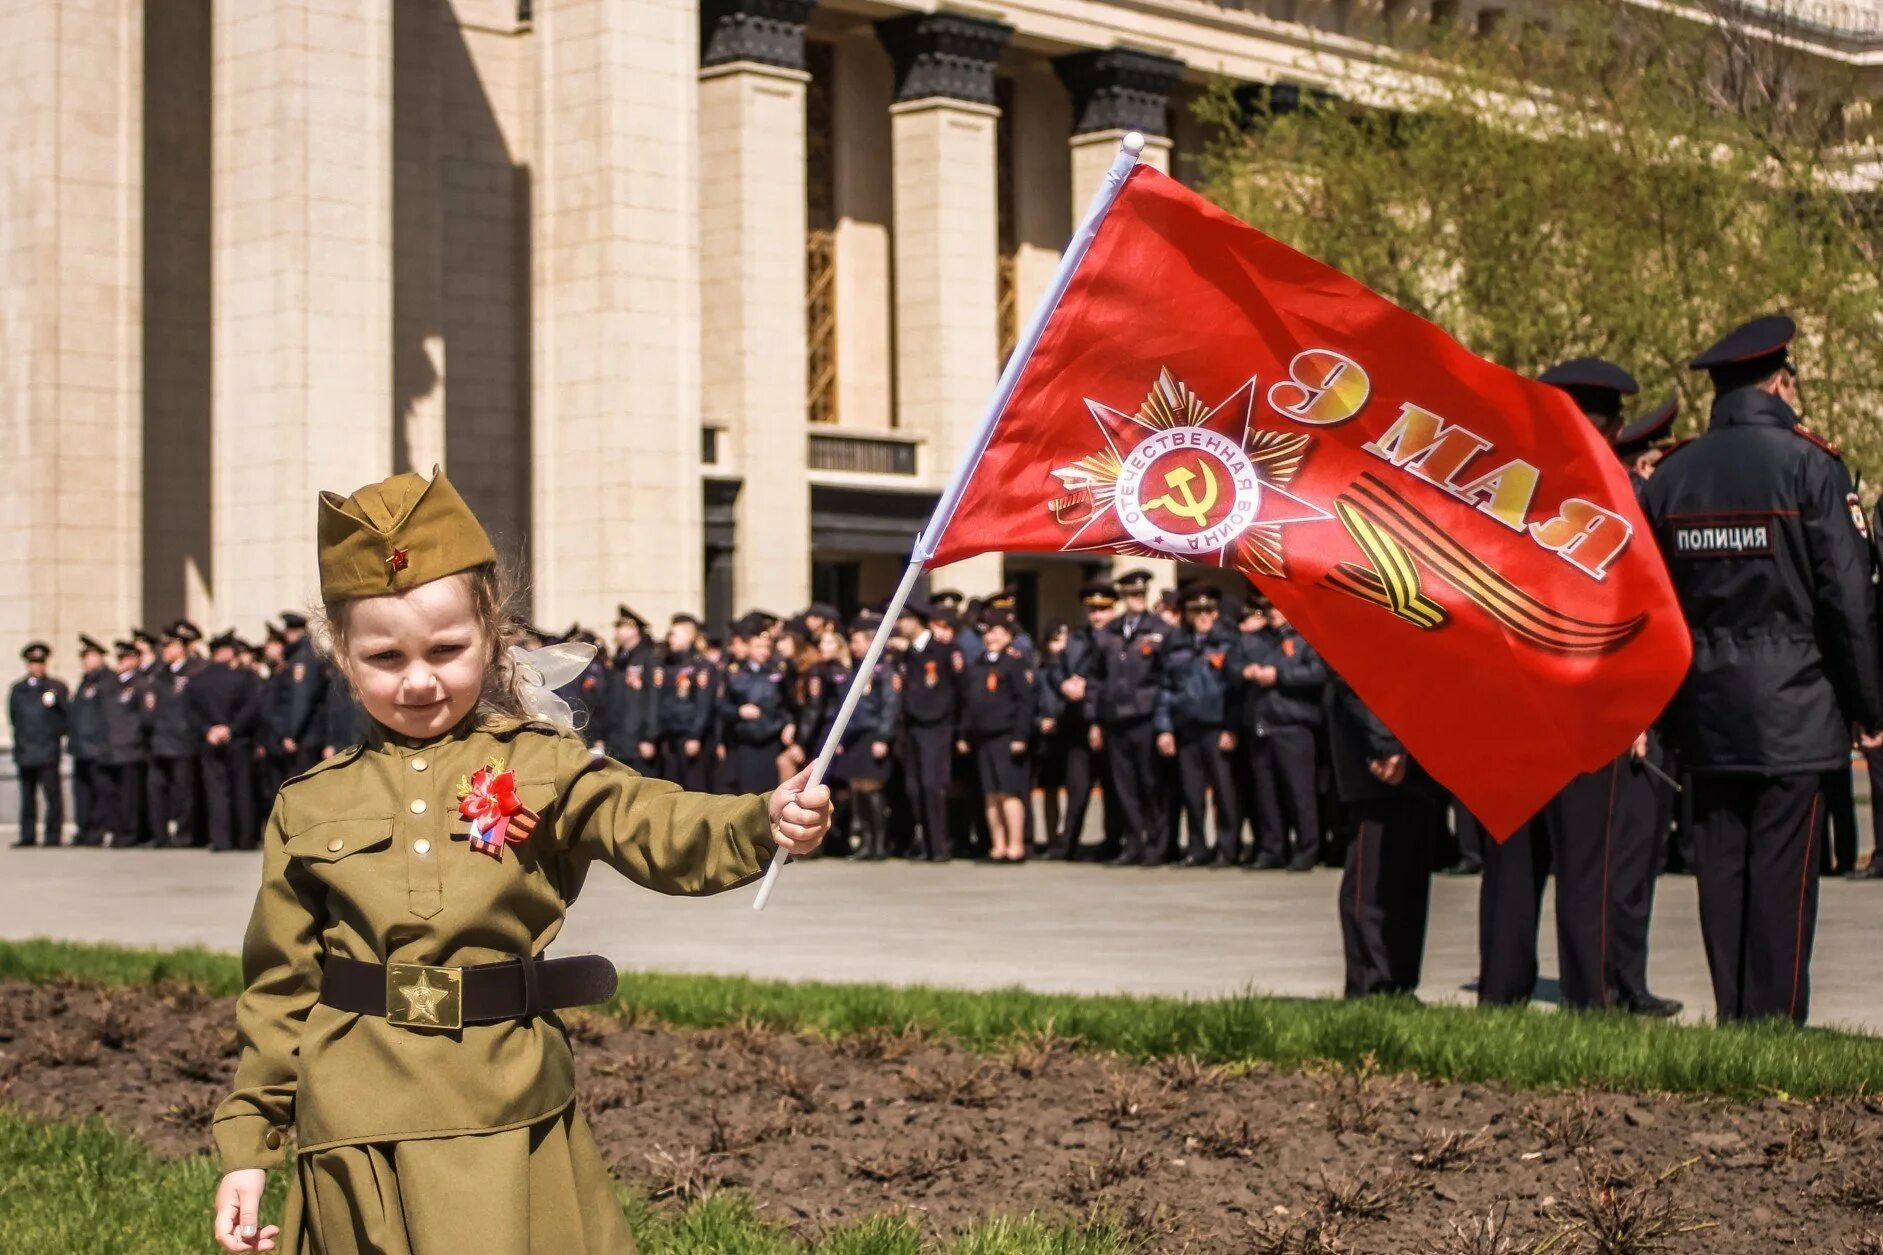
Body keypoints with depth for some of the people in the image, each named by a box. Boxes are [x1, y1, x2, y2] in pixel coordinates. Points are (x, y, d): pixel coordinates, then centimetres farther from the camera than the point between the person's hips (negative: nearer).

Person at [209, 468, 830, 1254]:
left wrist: (766, 824, -35)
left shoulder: (543, 772, 2)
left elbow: (662, 832, -14)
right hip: (354, 1145, 2)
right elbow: (279, 989, 11)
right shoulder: (309, 808, 7)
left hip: (508, 1138, -1)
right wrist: (246, 1146, 9)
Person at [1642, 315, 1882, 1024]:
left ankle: (1731, 1019, 13)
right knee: (1783, 872, -1)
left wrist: (1664, 703, 17)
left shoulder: (1670, 474, 6)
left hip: (1706, 708, 5)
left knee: (1721, 868, 8)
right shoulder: (1810, 464, -8)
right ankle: (1776, 1021, 1)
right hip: (1793, 708, -4)